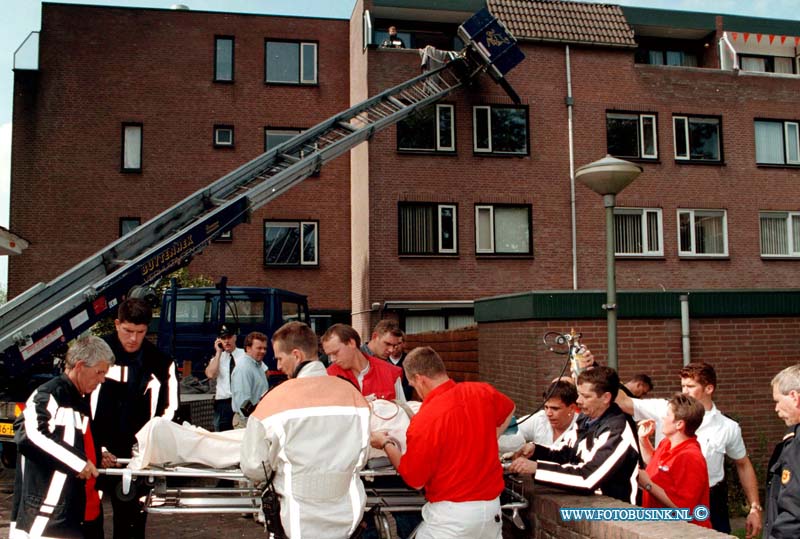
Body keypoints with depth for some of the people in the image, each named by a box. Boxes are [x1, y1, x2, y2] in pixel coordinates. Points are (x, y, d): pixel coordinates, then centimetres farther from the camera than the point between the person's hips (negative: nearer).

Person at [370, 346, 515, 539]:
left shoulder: (424, 422, -22)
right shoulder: (482, 392, -5)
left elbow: (414, 481, -9)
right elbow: (509, 410, 20)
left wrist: (387, 444, 3)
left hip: (453, 514, -6)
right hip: (492, 504, 6)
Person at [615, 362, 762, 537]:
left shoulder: (728, 427, 0)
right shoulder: (665, 410, -4)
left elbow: (744, 465, 12)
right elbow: (624, 402, -8)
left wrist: (755, 508, 9)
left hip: (710, 504, 0)